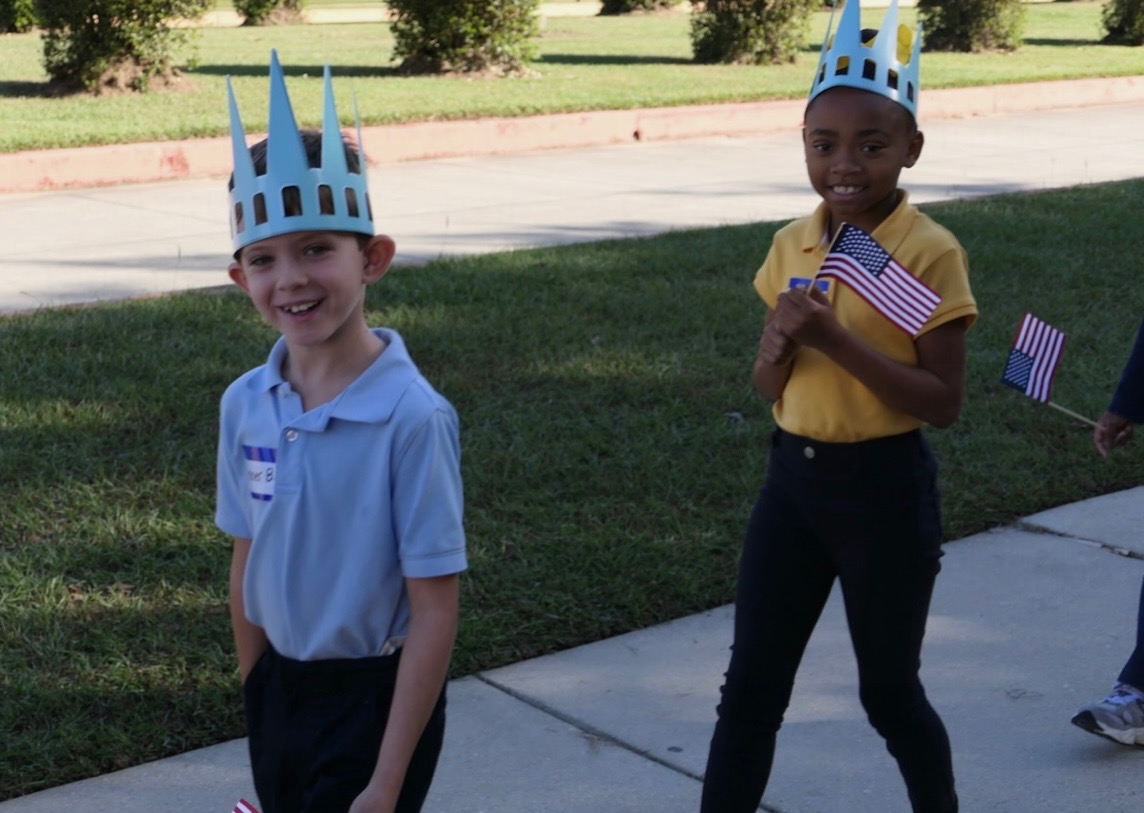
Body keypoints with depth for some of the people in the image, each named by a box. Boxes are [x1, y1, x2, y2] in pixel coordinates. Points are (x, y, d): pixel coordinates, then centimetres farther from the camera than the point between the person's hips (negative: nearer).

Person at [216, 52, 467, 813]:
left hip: (374, 699, -5)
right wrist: (259, 698, 14)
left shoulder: (412, 417, -21)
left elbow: (435, 611, -18)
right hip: (280, 691, 5)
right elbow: (248, 562, 8)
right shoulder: (244, 406, -5)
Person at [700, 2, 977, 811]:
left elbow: (943, 402, -17)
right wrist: (781, 343, -13)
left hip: (886, 489, -5)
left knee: (888, 691, 10)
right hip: (793, 478, 5)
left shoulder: (931, 253, -14)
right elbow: (770, 387, 10)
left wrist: (835, 339, -25)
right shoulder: (792, 246, 3)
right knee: (751, 686, 8)